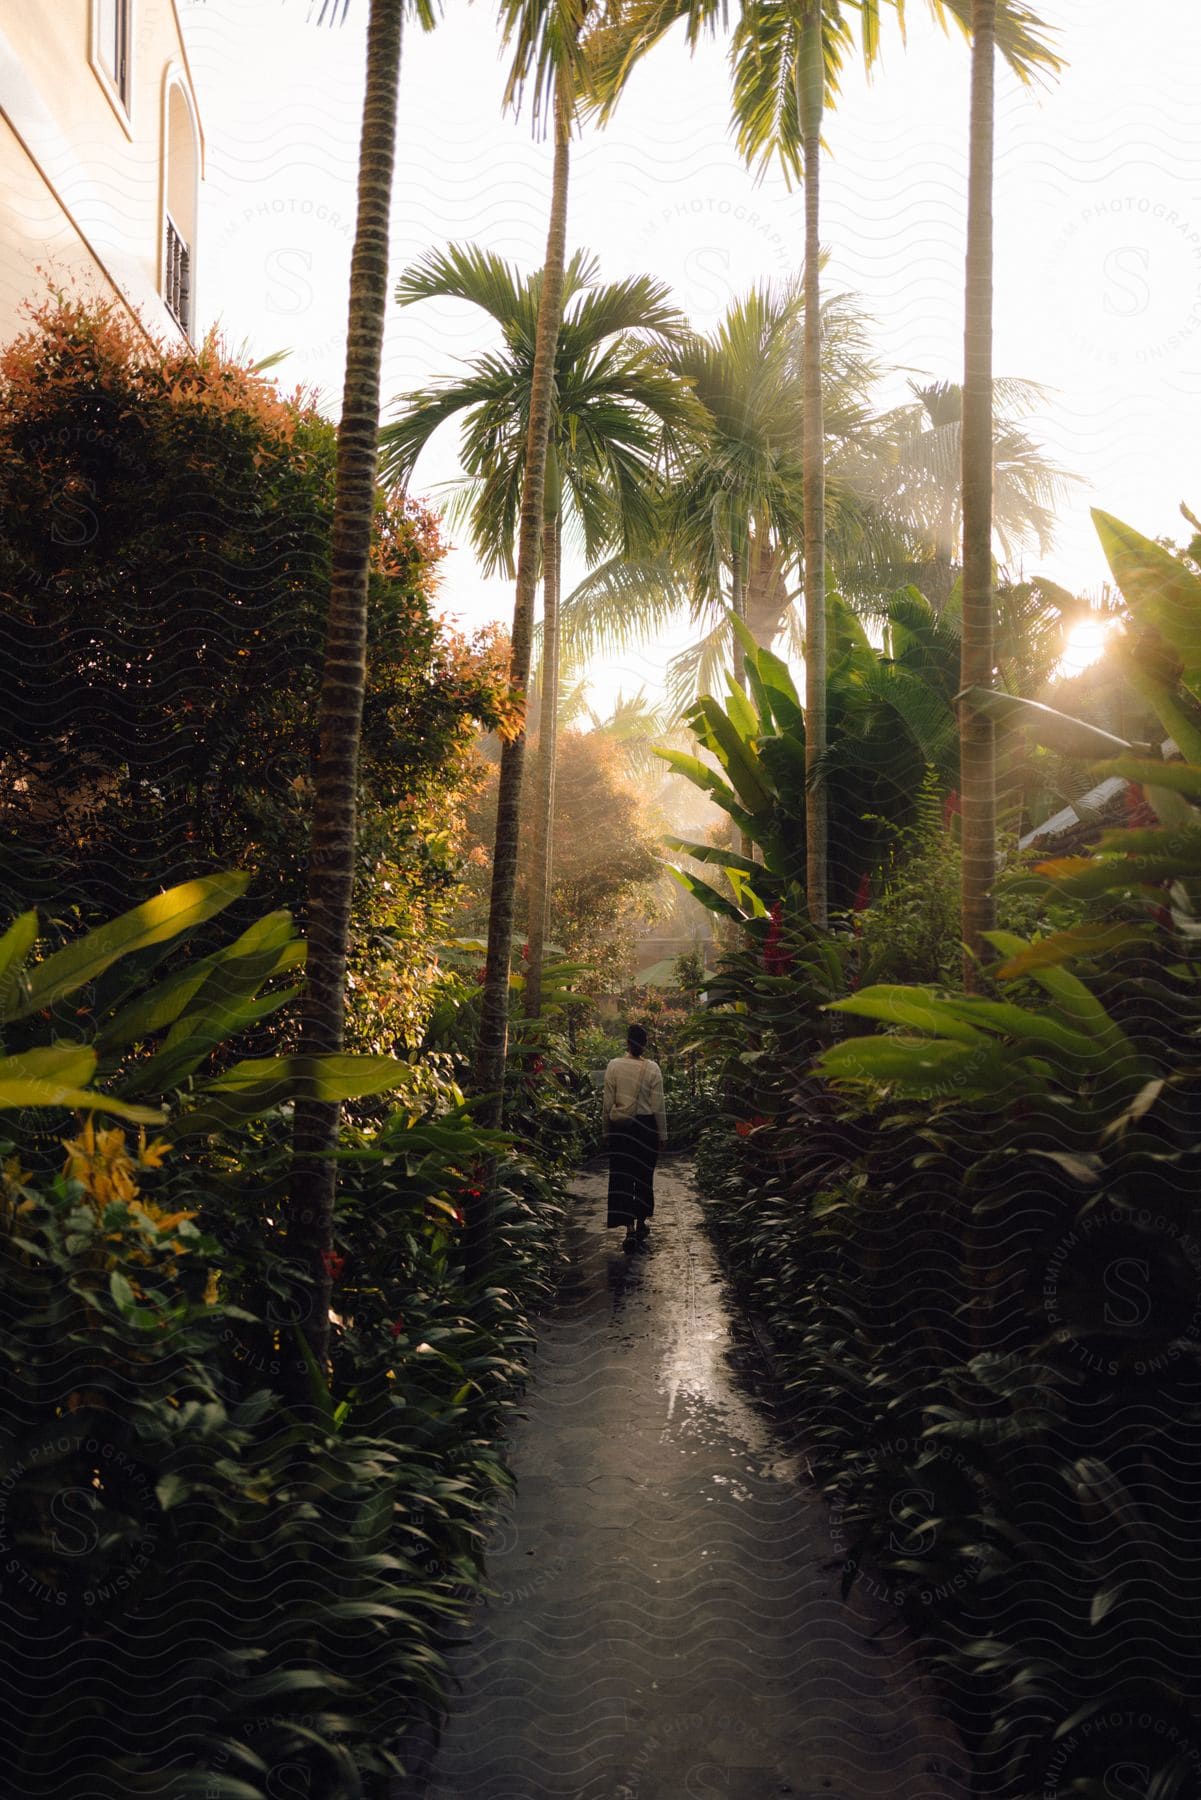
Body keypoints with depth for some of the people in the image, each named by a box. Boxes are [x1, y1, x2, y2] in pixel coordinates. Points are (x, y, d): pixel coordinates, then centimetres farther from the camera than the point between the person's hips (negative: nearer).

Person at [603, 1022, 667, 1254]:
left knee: (621, 1176, 1)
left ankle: (630, 1229, -11)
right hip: (646, 1126, 0)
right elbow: (658, 1106, -4)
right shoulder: (652, 1069, -6)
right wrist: (663, 1135, 6)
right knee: (643, 1175, 15)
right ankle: (641, 1224, 27)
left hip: (619, 1127, 0)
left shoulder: (614, 1066, -4)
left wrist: (606, 1130, 11)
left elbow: (608, 1103, 0)